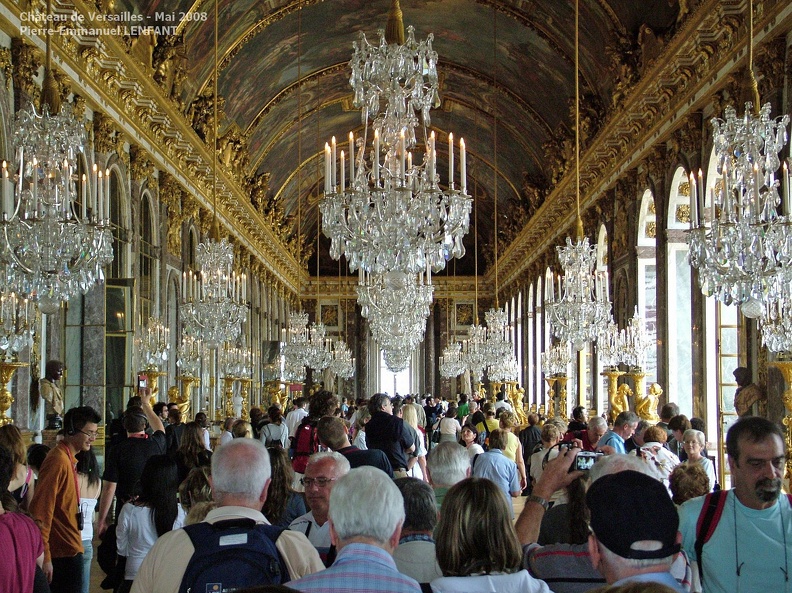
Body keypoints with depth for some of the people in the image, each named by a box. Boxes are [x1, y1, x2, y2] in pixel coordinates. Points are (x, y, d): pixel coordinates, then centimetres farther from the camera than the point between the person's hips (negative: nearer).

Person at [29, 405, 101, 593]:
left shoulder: (69, 460, 13)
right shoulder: (58, 461, -17)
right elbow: (40, 512, -21)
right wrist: (44, 557, -22)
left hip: (69, 550, 9)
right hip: (64, 554, -9)